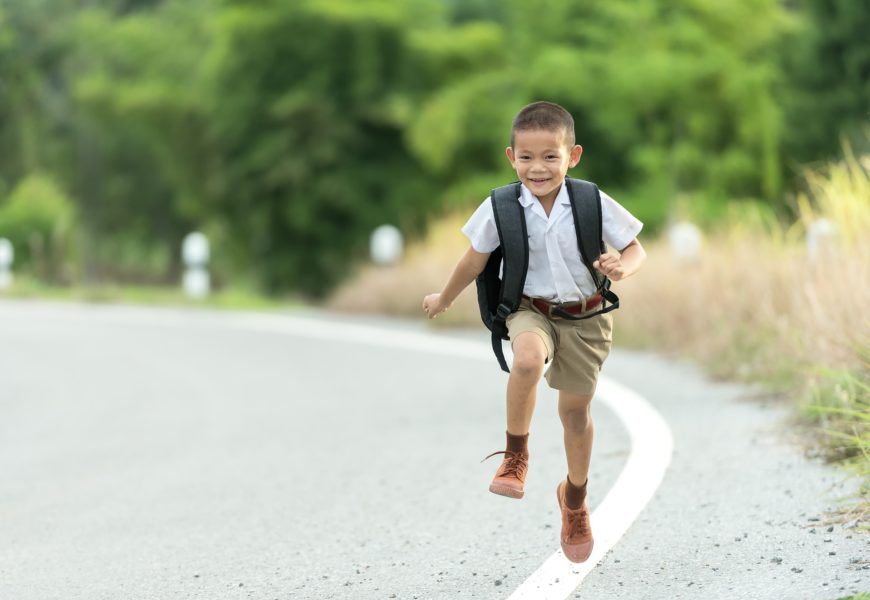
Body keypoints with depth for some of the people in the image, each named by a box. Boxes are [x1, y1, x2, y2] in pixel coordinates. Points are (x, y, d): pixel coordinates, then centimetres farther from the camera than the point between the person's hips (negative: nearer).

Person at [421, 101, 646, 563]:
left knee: (576, 410, 13)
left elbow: (635, 249, -5)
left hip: (584, 317, 1)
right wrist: (444, 299, 16)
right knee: (528, 360, -36)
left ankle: (575, 498, 39)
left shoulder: (595, 204, -15)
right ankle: (515, 456, -15)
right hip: (531, 310, -1)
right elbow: (475, 261, 3)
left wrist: (623, 266, -29)